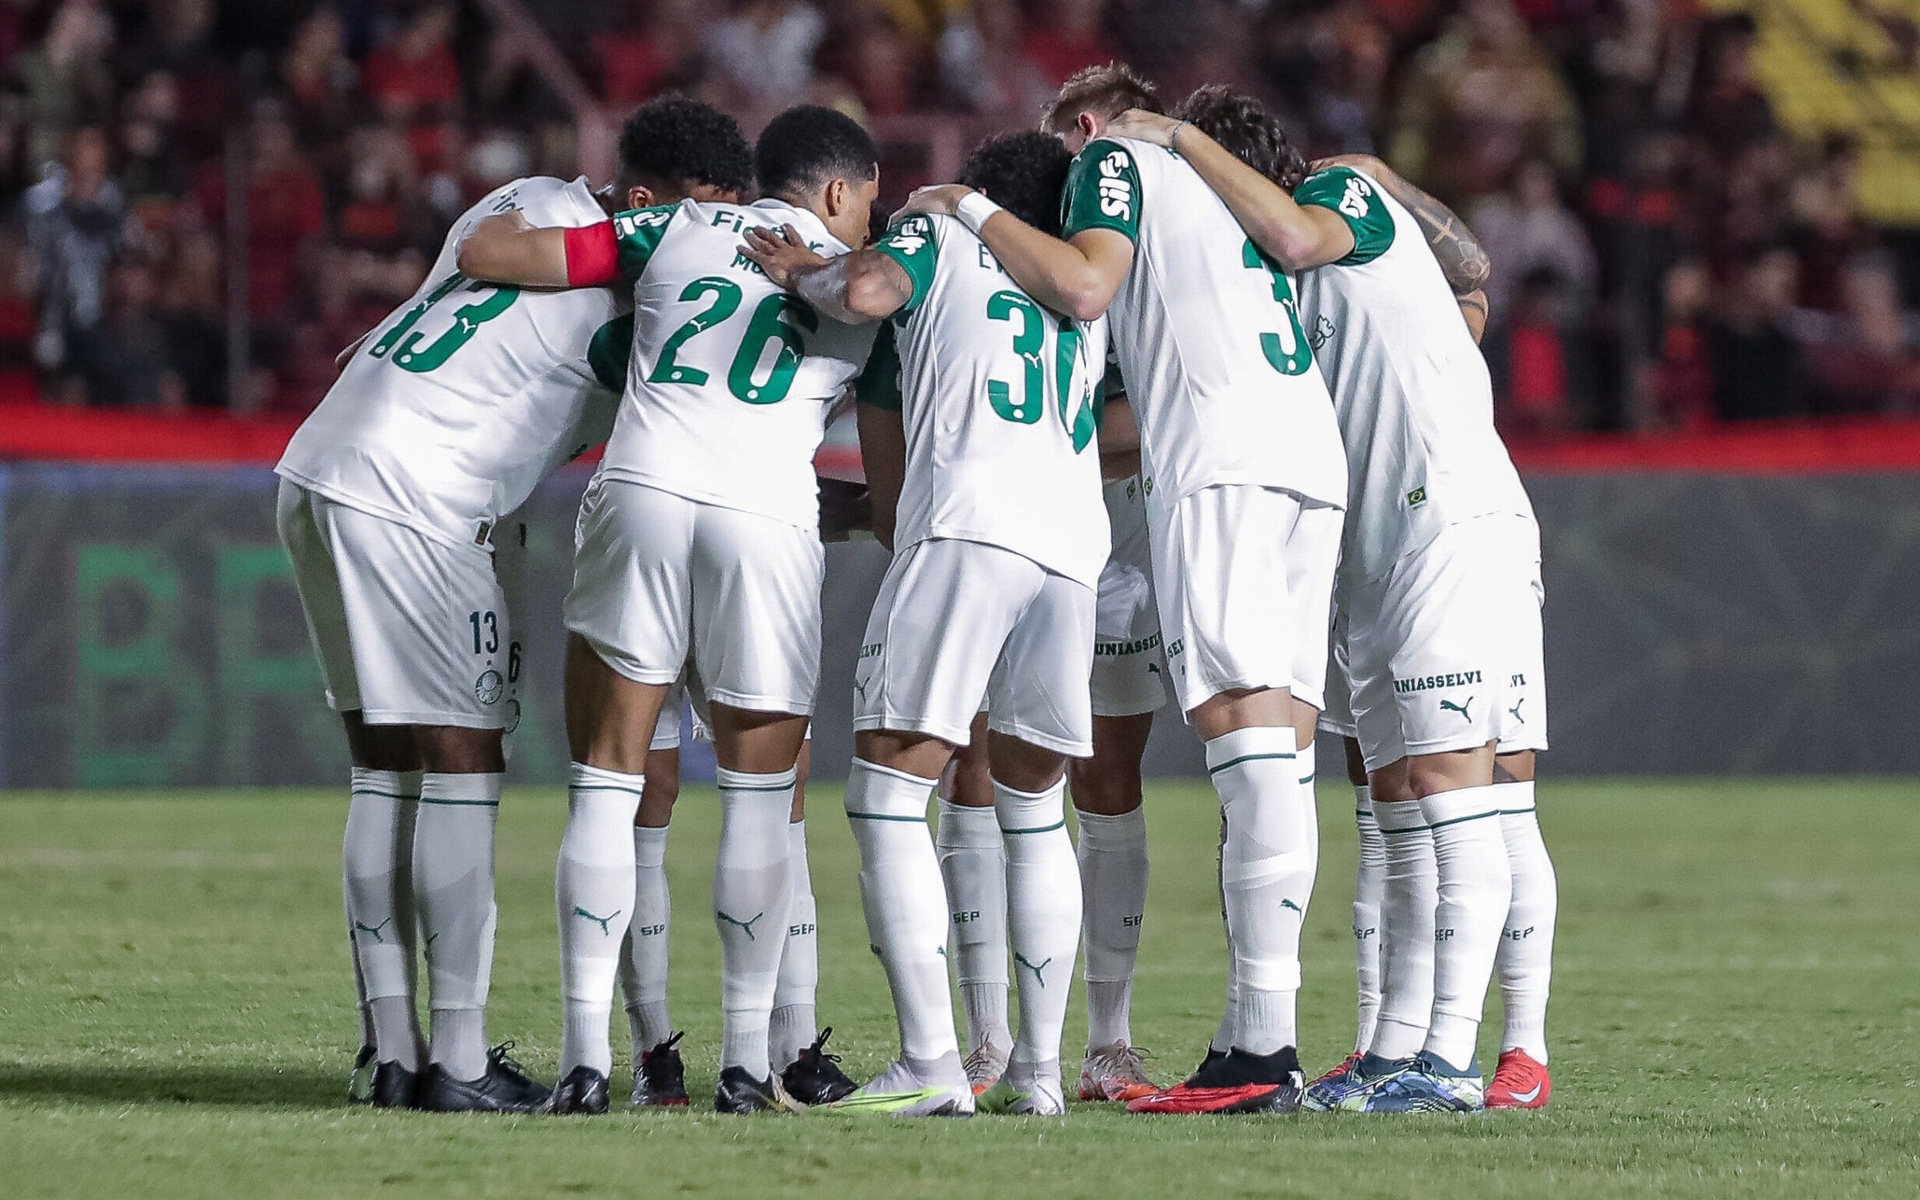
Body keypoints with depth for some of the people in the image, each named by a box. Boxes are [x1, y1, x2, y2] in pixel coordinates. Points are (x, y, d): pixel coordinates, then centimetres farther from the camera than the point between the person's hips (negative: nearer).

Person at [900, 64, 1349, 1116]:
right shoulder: (1215, 185, 33)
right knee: (1276, 747, 3)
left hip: (1218, 463, -8)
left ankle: (1264, 1048, -23)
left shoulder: (1114, 160, 10)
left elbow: (1084, 286, -7)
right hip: (1313, 455, 8)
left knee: (1243, 727, -15)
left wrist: (970, 208, 4)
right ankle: (1254, 1033, -2)